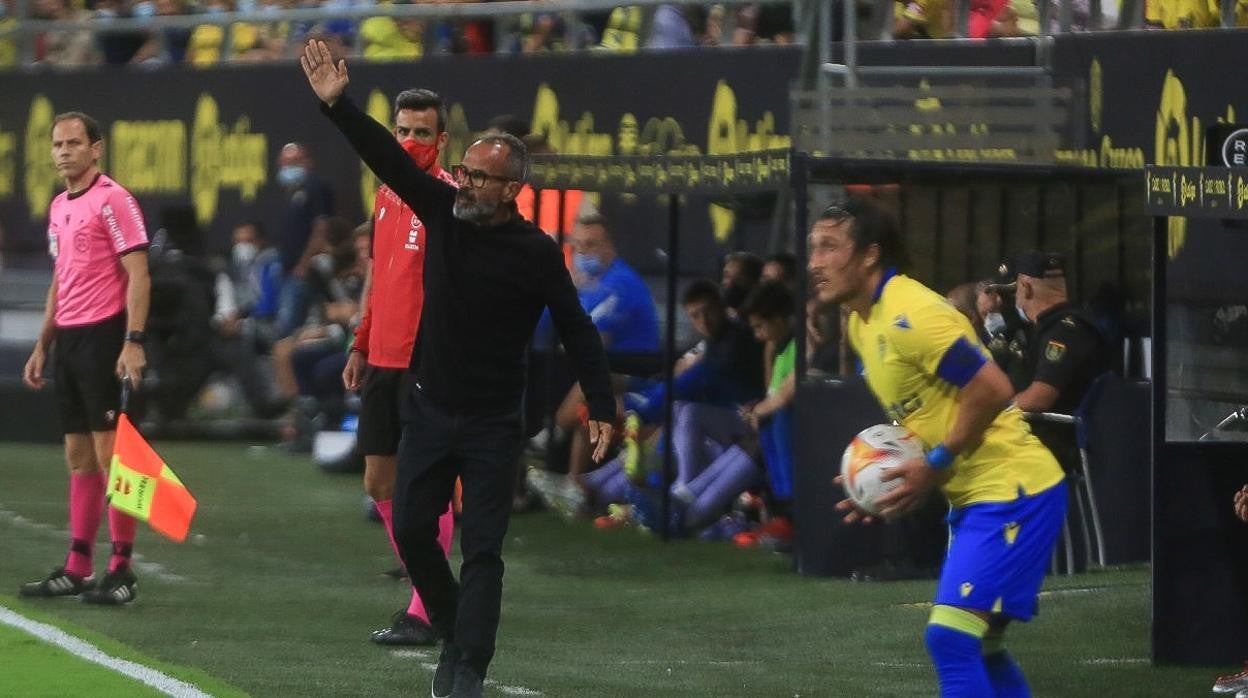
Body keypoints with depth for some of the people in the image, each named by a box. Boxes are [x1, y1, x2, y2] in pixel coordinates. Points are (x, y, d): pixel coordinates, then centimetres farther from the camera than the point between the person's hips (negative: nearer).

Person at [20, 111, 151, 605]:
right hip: (68, 339, 8)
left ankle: (121, 569, -4)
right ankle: (77, 569, 12)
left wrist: (133, 342, -21)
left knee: (110, 452, -7)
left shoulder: (113, 200, -9)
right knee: (79, 457, 9)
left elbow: (138, 276, -14)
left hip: (104, 337, -8)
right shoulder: (59, 207, 16)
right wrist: (42, 345, 20)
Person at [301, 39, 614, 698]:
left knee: (481, 546, -8)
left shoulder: (536, 253, -11)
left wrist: (601, 409, -11)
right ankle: (454, 633, 23)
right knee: (411, 528, 3)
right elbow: (388, 158, -8)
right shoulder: (444, 212, -1)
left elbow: (577, 332, -7)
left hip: (492, 422, -4)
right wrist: (336, 105, -21)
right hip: (429, 408, 4)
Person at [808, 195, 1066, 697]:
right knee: (977, 646, 16)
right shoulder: (861, 323, 11)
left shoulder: (910, 315, -20)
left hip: (1010, 490, -11)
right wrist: (890, 480, 6)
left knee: (950, 635, -17)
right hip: (973, 495, 11)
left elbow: (992, 389, -25)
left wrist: (936, 466, -19)